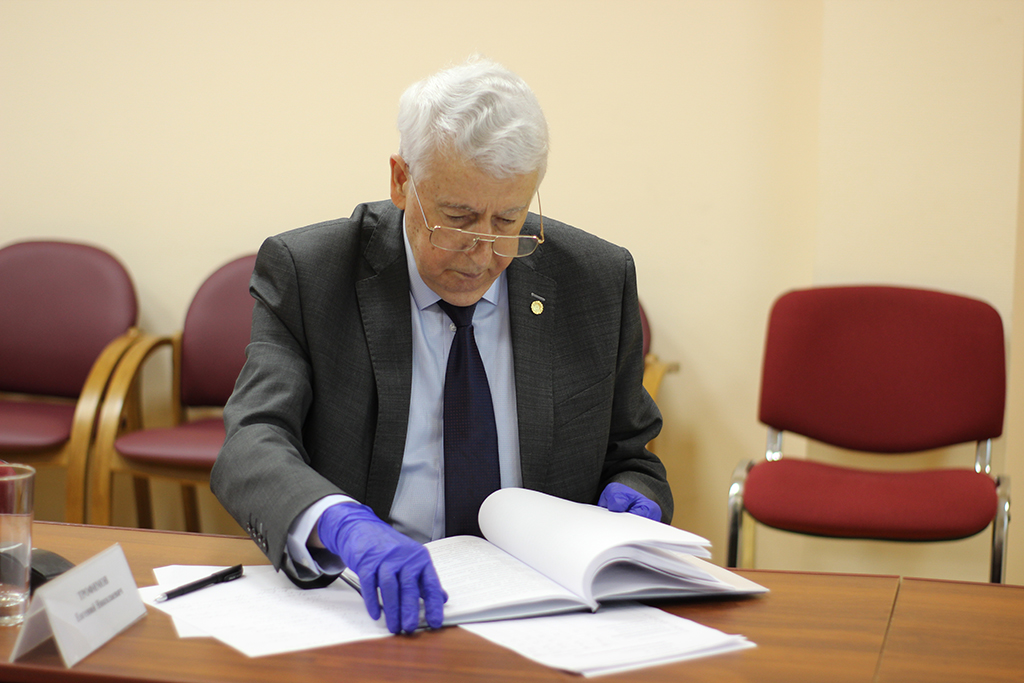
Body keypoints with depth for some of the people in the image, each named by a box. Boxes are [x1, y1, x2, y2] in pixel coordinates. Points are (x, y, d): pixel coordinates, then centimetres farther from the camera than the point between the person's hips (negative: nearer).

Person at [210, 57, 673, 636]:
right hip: (374, 608, -3)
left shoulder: (598, 280, 4)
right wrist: (346, 526, -38)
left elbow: (630, 458, 15)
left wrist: (632, 500, -8)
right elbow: (253, 444, -18)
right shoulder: (304, 275, -4)